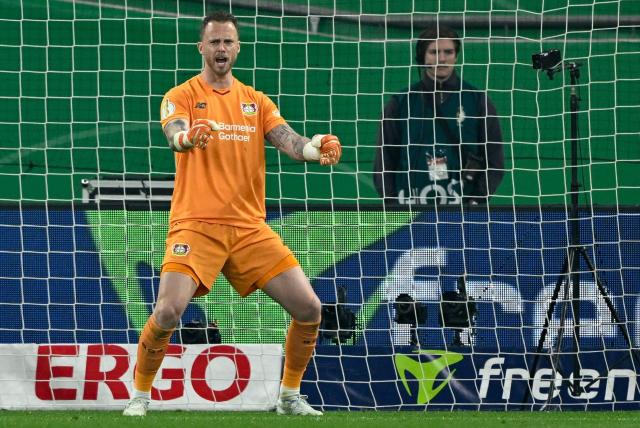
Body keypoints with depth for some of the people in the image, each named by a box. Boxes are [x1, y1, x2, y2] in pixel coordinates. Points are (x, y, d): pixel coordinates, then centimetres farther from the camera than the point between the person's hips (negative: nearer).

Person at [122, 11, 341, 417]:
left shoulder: (256, 101, 13)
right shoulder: (181, 96, 1)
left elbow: (290, 142, -1)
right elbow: (175, 135, -20)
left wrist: (314, 147, -24)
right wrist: (188, 137, -45)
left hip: (249, 227, 4)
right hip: (196, 225, -4)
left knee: (309, 308, -5)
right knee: (168, 312, -22)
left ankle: (290, 396, 15)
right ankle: (140, 394, 0)